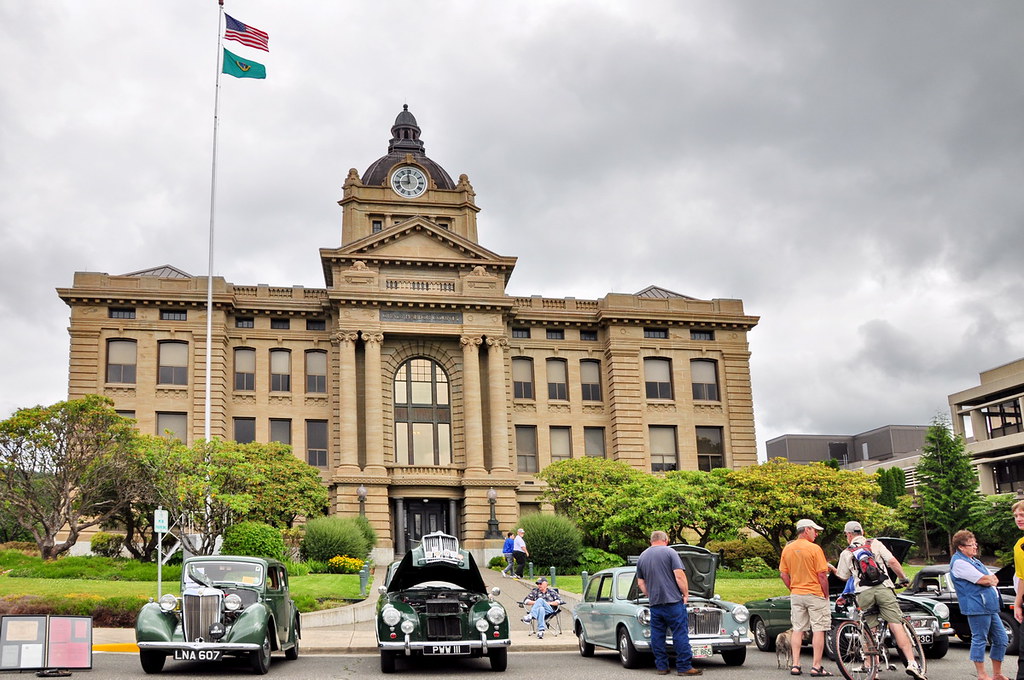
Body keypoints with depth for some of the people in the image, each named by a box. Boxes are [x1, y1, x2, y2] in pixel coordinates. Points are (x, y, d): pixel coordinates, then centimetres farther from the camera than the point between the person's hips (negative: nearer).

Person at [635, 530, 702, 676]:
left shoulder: (642, 557, 13)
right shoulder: (670, 552, -3)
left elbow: (640, 583, 16)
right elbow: (679, 575, -11)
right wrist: (686, 594, -2)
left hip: (654, 603, 5)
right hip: (673, 601, -5)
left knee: (657, 635, 9)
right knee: (680, 634, -2)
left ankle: (662, 667, 10)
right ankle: (684, 667, -3)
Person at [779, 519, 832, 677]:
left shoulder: (787, 549, 5)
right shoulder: (814, 548, -12)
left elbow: (783, 574, 6)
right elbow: (822, 575, -12)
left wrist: (793, 589, 15)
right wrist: (826, 595, -3)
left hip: (796, 595, 5)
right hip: (815, 594, -5)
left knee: (797, 629, 10)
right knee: (818, 630, 1)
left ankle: (795, 665, 8)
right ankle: (816, 667, 0)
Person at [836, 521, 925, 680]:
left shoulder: (846, 553, 11)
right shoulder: (875, 544, 11)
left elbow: (843, 577, 18)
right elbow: (892, 562, 2)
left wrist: (832, 569, 38)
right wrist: (903, 578, 15)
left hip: (863, 593, 1)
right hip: (883, 589, 0)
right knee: (896, 626, -6)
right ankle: (912, 663, -16)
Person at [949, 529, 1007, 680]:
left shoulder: (973, 560, 20)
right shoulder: (959, 562, -12)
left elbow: (995, 579, 15)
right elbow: (984, 580, -17)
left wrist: (989, 579, -5)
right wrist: (990, 579, 3)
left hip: (990, 607, 10)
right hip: (977, 607, -10)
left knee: (1001, 639, 11)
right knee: (979, 639, -3)